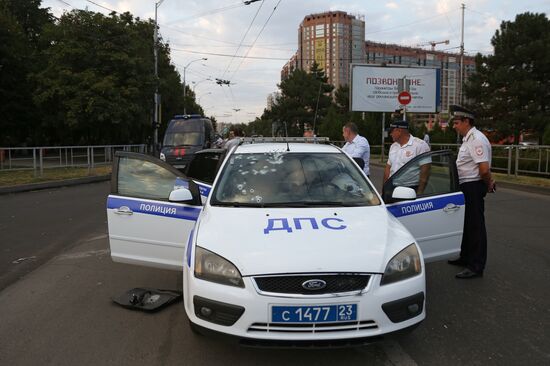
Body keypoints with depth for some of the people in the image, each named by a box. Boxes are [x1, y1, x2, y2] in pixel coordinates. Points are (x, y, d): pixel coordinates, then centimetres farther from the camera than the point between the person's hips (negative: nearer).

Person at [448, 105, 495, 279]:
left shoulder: (476, 140, -19)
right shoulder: (468, 139, 14)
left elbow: (484, 169, -24)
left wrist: (488, 184, -9)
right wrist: (488, 183, 14)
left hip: (473, 187, -11)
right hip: (467, 187, 11)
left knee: (475, 225, -4)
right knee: (467, 222, 19)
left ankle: (476, 266, 4)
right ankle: (466, 257, 34)